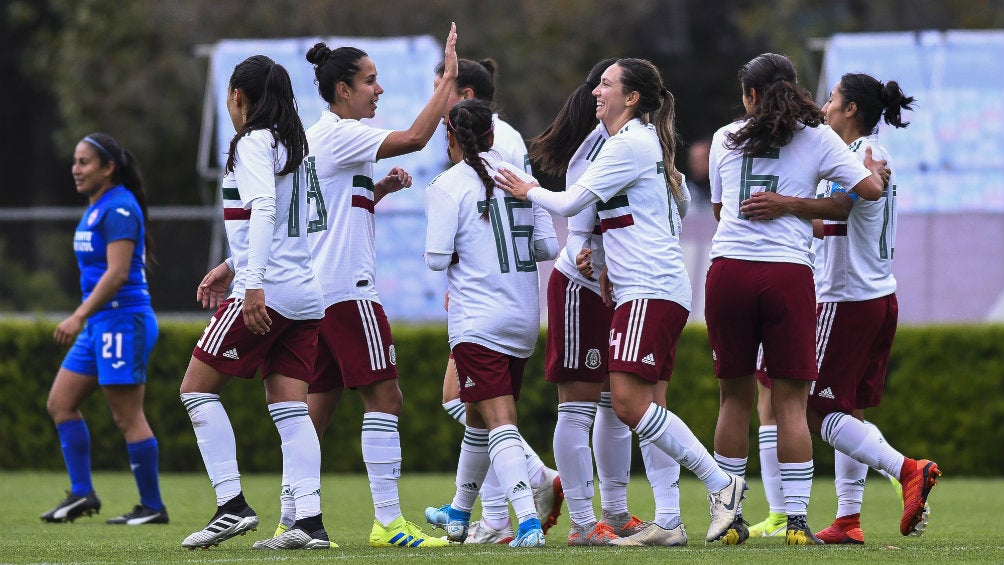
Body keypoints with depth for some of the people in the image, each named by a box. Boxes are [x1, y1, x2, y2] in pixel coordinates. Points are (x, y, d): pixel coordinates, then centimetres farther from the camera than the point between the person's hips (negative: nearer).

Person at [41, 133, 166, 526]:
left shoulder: (119, 208, -14)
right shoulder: (96, 208, 16)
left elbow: (117, 273, -22)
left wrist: (79, 316, -27)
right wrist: (84, 318, 24)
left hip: (123, 319, -10)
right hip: (100, 325, 10)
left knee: (127, 417, -7)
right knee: (60, 402, 7)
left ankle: (153, 506, 0)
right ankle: (82, 494, 7)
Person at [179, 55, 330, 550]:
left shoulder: (253, 142, -8)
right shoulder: (291, 143, 18)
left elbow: (263, 210, -22)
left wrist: (253, 284, -28)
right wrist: (231, 267, 30)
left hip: (266, 294, -8)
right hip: (306, 295, 8)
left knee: (197, 389, 1)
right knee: (289, 409, 4)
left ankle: (232, 505, -5)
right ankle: (309, 522, -5)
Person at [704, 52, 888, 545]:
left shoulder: (725, 139, 14)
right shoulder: (816, 138, 7)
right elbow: (870, 190, 0)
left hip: (728, 271, 2)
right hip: (787, 275, -2)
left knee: (734, 397, 11)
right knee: (790, 401, 0)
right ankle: (796, 519, -6)